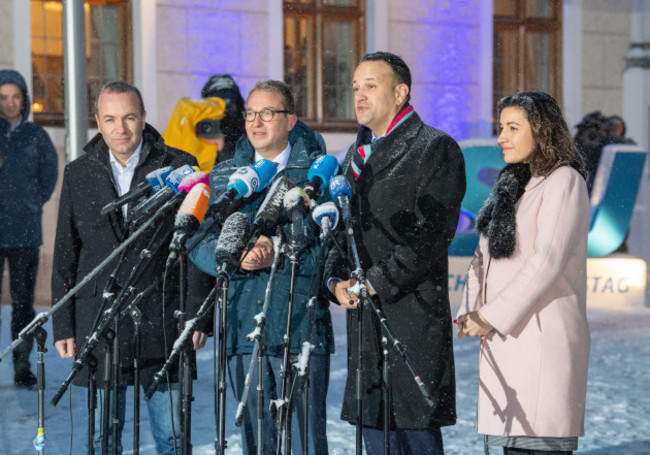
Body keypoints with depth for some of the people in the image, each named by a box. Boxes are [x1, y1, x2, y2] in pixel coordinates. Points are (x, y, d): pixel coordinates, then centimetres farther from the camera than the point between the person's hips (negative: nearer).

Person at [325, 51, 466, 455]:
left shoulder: (436, 148, -4)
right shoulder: (357, 153, 19)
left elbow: (431, 233, -14)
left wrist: (376, 282, -16)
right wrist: (337, 279, 0)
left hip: (413, 314, -7)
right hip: (364, 317, 7)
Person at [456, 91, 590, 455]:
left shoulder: (564, 181, -7)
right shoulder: (512, 183, 18)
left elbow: (547, 261, -16)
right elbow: (485, 254, 16)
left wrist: (492, 315, -15)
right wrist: (471, 312, 1)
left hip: (543, 336, -8)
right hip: (504, 338, 8)